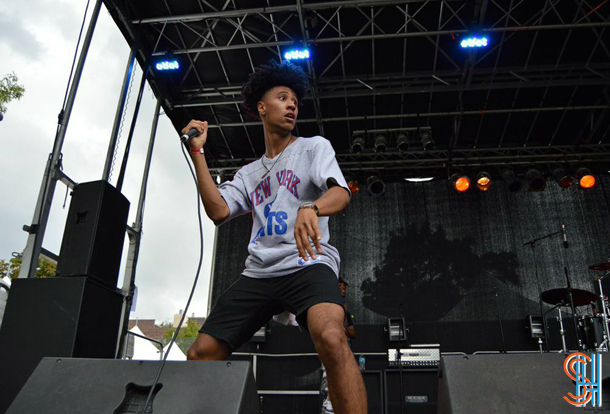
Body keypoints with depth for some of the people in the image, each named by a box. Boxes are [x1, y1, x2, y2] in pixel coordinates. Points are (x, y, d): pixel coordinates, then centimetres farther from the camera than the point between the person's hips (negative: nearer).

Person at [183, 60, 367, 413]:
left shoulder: (314, 146, 11)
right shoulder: (249, 173, 24)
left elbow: (341, 193, -8)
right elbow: (218, 211, 8)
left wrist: (310, 207, -33)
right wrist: (197, 153, 8)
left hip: (307, 263, -5)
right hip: (258, 273, 5)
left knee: (331, 338, -35)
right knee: (201, 354, 0)